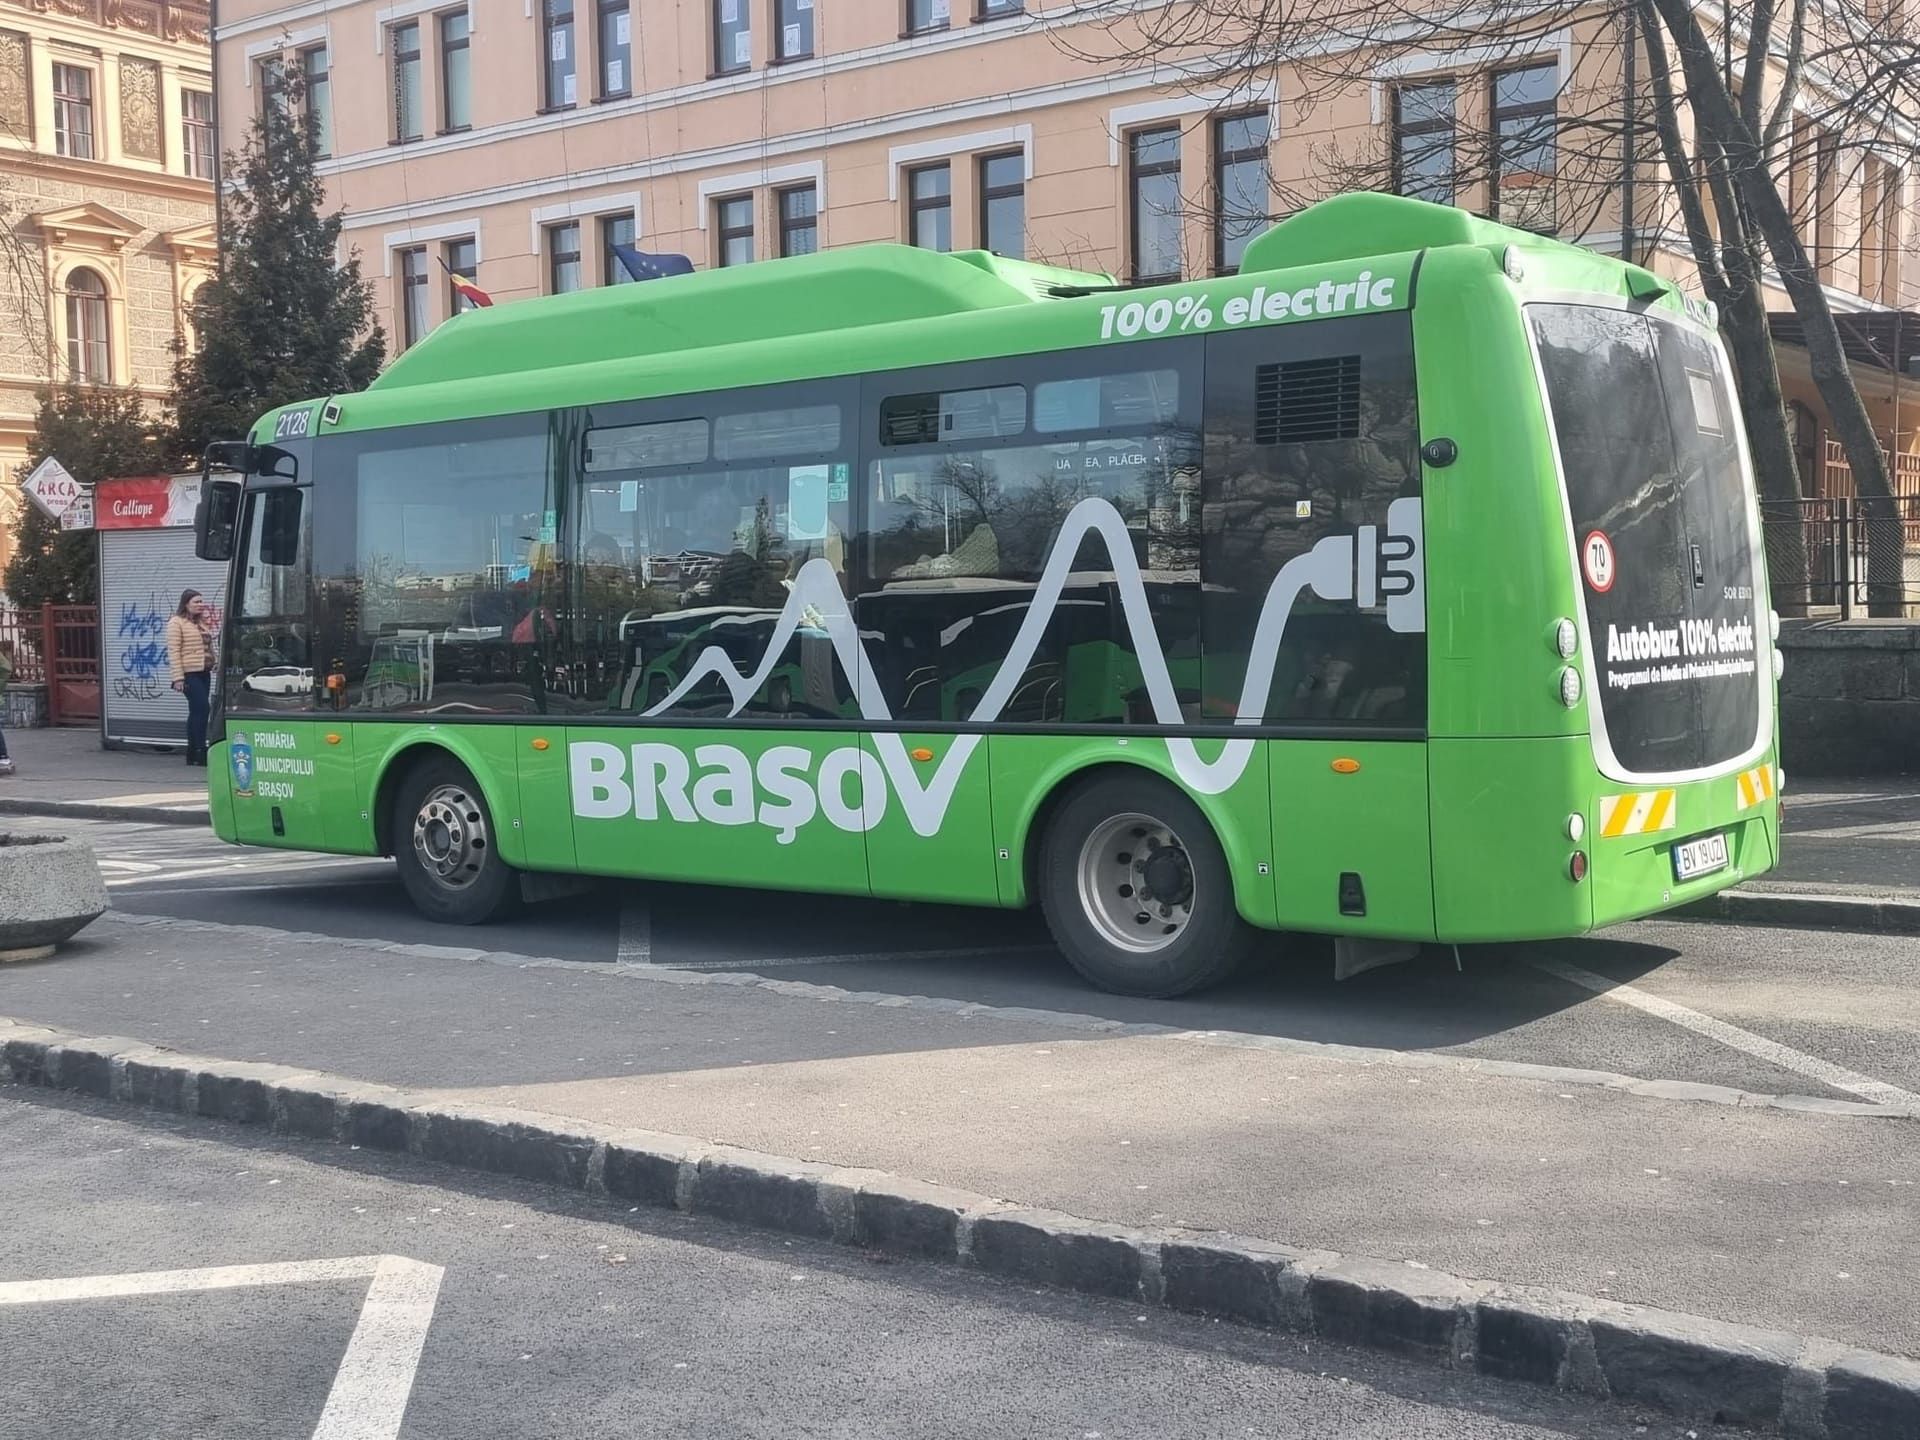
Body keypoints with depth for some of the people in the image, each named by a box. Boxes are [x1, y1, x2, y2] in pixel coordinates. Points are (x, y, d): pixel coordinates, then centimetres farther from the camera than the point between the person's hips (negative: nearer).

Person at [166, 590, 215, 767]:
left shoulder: (201, 623, 19)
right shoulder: (177, 623, -6)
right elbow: (173, 651, -12)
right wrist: (178, 677, -18)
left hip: (204, 673, 9)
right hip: (190, 674, -9)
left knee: (197, 712, 10)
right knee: (201, 709, -16)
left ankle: (192, 754, 15)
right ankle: (200, 752, -16)